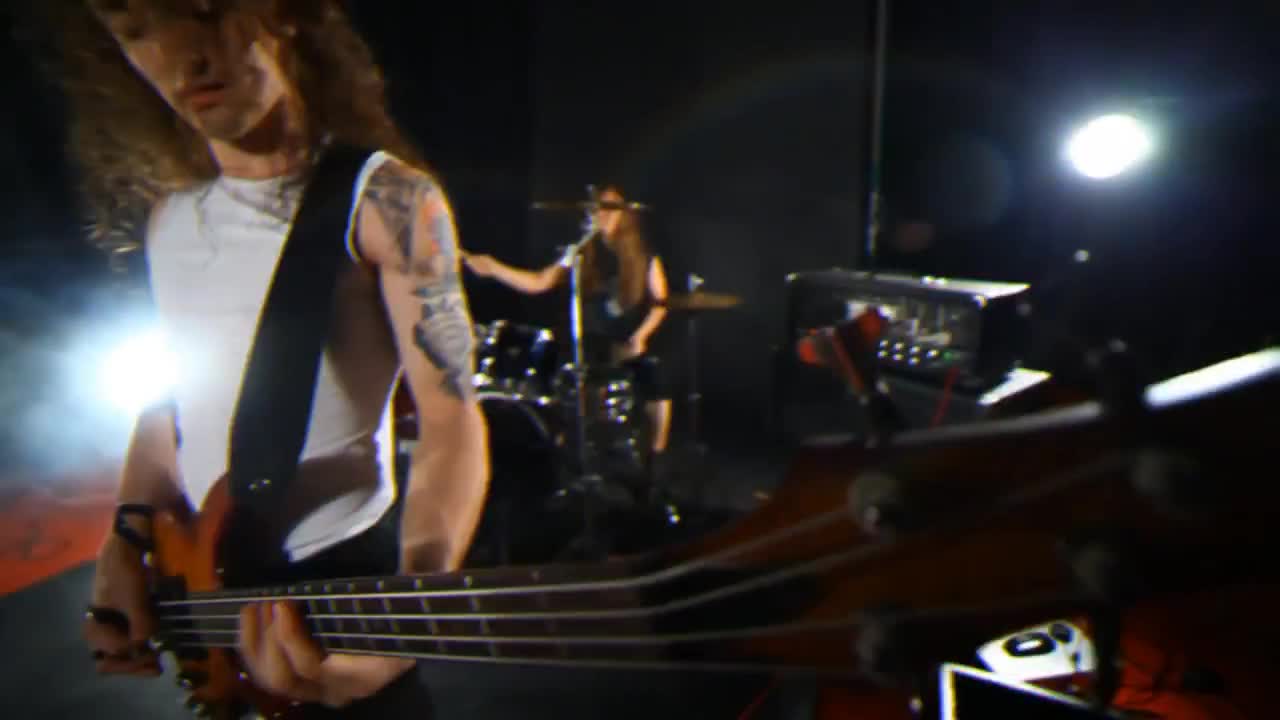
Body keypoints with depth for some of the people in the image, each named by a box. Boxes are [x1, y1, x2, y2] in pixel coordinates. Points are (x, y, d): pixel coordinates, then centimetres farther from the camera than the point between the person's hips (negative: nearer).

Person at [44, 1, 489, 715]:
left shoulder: (382, 198, -17)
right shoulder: (165, 208, 3)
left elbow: (452, 418, -22)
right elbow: (171, 395, 12)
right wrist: (126, 546, 1)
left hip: (346, 575, -7)